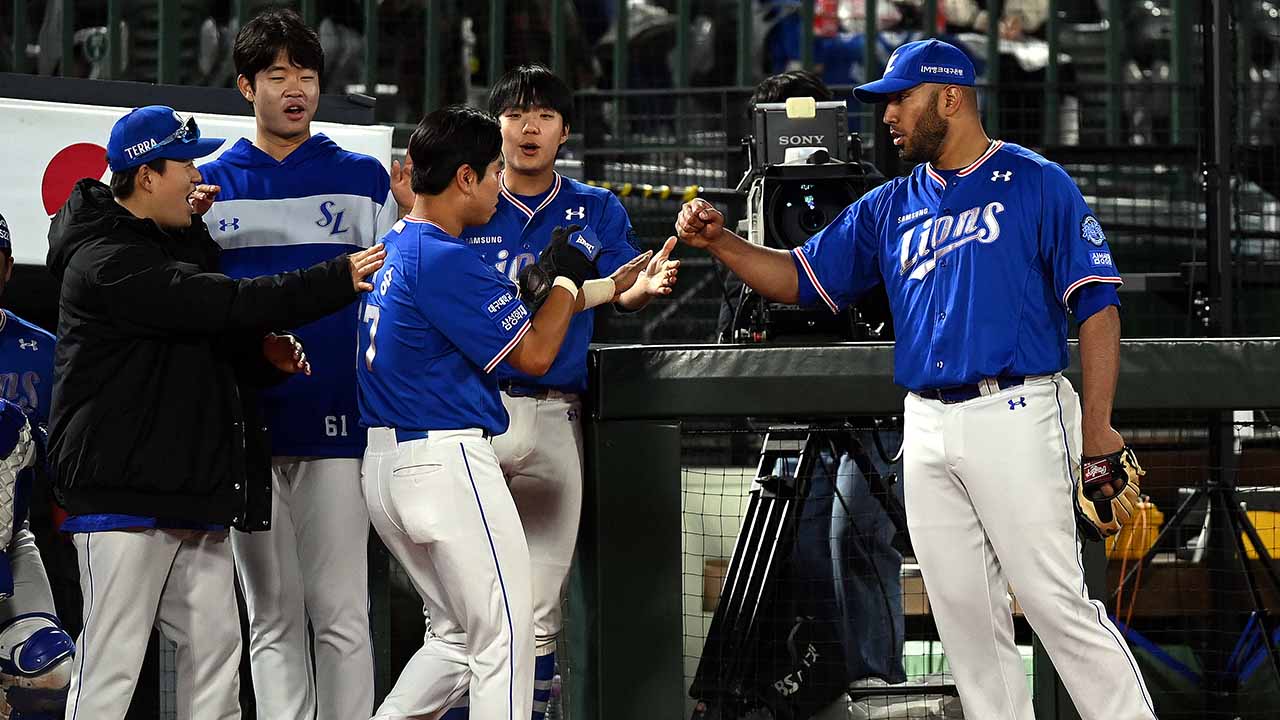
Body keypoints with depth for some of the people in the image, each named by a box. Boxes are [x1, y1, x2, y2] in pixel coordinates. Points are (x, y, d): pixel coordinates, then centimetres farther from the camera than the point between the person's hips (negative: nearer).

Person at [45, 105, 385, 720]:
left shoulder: (172, 246, 19)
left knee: (215, 647, 7)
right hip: (124, 496, -10)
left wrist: (263, 355, 0)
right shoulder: (107, 263, -14)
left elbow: (208, 339, 23)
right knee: (111, 667, -8)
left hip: (194, 496, 10)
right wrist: (340, 279, -17)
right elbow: (224, 303, -21)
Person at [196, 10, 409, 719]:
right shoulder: (209, 185, 10)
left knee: (340, 614, -4)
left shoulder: (362, 179, 8)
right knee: (272, 618, 6)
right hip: (243, 424, 2)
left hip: (334, 421, -2)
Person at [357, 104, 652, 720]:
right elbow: (534, 354, -12)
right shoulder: (445, 259, -17)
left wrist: (606, 289, 21)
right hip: (448, 461, -10)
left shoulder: (394, 248, 13)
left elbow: (512, 309, 20)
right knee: (504, 637, -5)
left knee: (457, 637, 18)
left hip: (384, 462, 10)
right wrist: (569, 276, 3)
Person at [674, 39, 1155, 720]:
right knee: (963, 612, 6)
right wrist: (720, 243, 2)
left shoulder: (1037, 184, -1)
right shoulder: (889, 207, 16)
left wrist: (1098, 434, -12)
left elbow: (1096, 305, -6)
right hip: (926, 429, 6)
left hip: (1015, 418, -6)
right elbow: (802, 278, 19)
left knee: (1054, 599, -12)